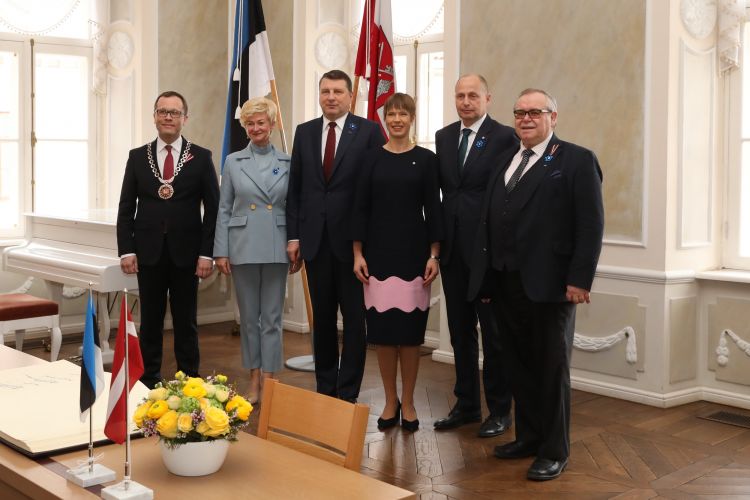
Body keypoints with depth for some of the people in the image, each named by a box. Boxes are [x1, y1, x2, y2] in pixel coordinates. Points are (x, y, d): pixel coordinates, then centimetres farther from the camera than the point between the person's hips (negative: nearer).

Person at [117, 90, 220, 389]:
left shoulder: (201, 157, 1)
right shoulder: (137, 157, 6)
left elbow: (212, 208, -1)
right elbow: (126, 208, 5)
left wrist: (207, 253, -7)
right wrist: (126, 250, -3)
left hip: (186, 252, -1)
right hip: (148, 252, 1)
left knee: (186, 322, 6)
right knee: (150, 320, 8)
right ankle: (149, 382, 18)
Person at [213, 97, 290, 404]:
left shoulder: (287, 163, 4)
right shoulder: (233, 162, 5)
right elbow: (224, 209, 4)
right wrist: (221, 251, -1)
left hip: (276, 249, -1)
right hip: (244, 248, 1)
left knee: (272, 318, 3)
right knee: (249, 317, 8)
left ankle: (268, 381, 8)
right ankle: (254, 380, 19)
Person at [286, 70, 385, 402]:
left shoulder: (368, 131, -3)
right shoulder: (305, 132, 9)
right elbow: (295, 188, 9)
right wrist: (293, 236, 4)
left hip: (352, 240, -4)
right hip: (315, 239, 4)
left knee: (354, 319, 4)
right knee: (322, 318, 12)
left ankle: (348, 393, 12)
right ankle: (325, 388, 23)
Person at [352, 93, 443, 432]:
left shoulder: (425, 159, 2)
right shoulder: (372, 158, 5)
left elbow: (433, 209, 1)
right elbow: (360, 208, 4)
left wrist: (434, 255, -5)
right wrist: (357, 254, -2)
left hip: (413, 253, -1)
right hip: (378, 252, 1)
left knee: (410, 328, 4)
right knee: (382, 328, 4)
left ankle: (408, 402, 16)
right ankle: (390, 401, 17)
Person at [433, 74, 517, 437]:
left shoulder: (505, 137, -7)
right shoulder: (443, 137, 11)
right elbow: (441, 186, 13)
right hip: (453, 247, 6)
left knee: (493, 332, 4)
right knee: (460, 330, 13)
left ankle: (499, 410, 16)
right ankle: (466, 404, 25)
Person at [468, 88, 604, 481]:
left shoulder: (577, 160, -4)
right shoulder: (505, 161, 16)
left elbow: (591, 225, -10)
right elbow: (489, 220, 14)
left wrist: (580, 279, -16)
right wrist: (485, 276, 10)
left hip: (548, 284, -6)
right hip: (503, 283, 6)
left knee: (552, 369, 4)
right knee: (519, 365, 14)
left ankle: (554, 452, 15)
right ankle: (528, 437, 27)